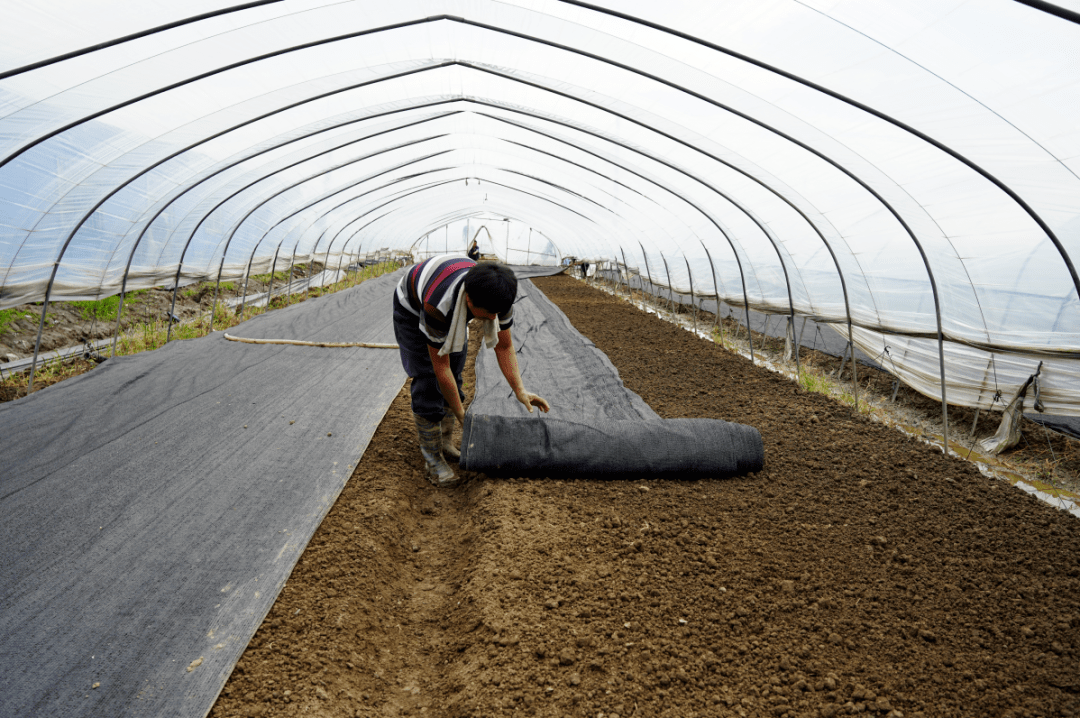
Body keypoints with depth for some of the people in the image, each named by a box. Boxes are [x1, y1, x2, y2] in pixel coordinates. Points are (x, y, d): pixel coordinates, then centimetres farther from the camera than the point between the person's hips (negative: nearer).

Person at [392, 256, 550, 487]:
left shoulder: (497, 295, -30)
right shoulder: (439, 305, -45)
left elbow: (504, 347, -19)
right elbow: (440, 367, -35)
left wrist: (520, 390, -29)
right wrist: (461, 414, -27)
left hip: (452, 311, 5)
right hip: (412, 309, -5)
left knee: (454, 379, 3)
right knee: (428, 381, -13)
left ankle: (444, 441, 21)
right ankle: (432, 458, -1)